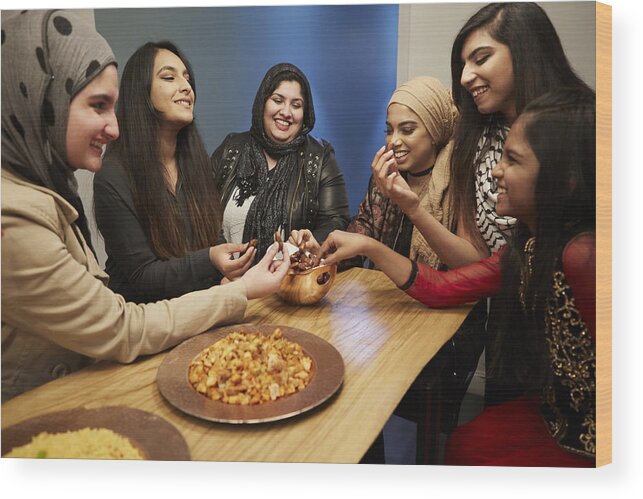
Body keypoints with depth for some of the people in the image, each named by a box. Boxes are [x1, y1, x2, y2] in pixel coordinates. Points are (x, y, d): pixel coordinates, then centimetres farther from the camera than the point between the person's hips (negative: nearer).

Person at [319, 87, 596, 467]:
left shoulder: (581, 255, -30)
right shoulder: (529, 247, -2)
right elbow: (441, 289, -2)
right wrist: (368, 246, -10)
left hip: (583, 445, -6)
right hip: (553, 416, 6)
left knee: (461, 449, 2)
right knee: (459, 444, 10)